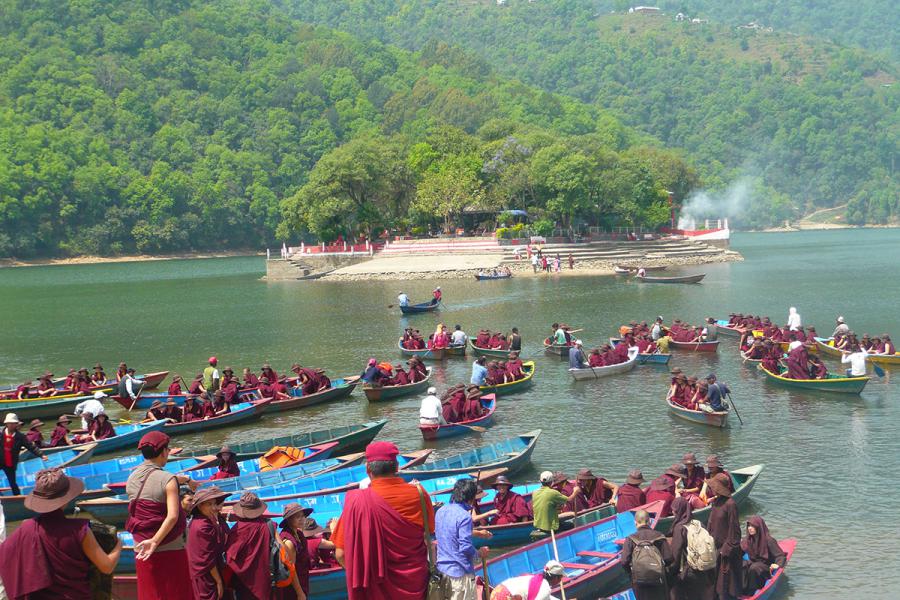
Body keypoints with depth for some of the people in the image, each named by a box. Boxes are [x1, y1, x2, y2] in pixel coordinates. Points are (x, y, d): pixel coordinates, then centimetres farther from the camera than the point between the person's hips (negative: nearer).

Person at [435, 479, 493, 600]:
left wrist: (478, 533, 31)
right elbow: (466, 548, -21)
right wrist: (481, 552, -2)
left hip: (442, 568, 8)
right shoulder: (464, 516, -19)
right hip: (460, 571, -8)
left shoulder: (441, 511, 6)